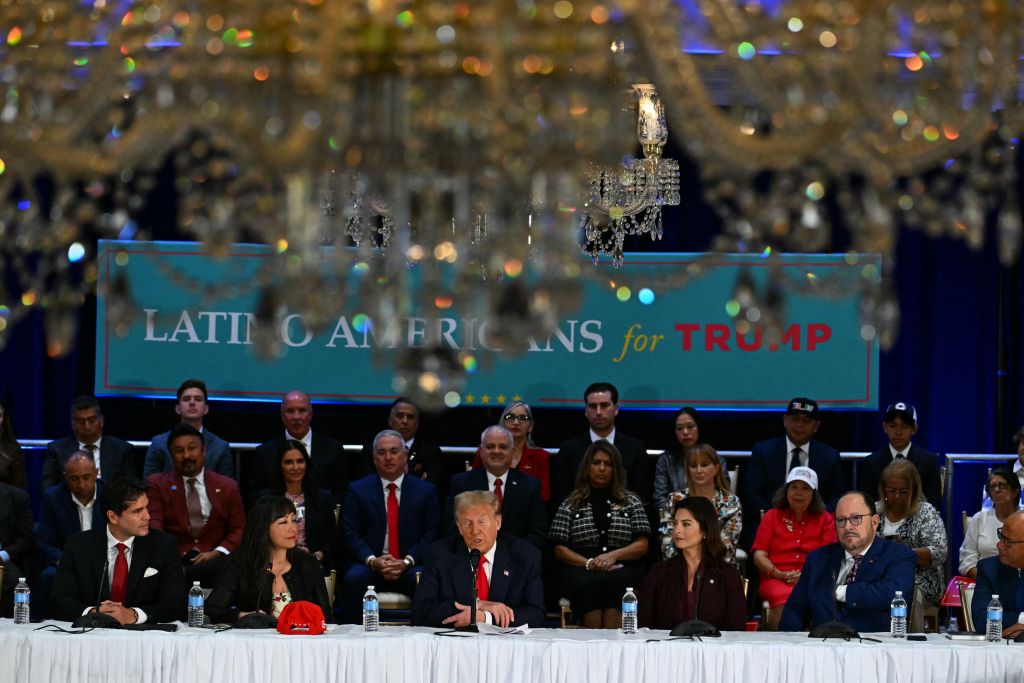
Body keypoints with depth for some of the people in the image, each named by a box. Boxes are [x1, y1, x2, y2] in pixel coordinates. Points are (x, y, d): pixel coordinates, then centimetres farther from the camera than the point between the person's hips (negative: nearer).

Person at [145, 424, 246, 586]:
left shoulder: (227, 487, 19)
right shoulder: (157, 484, 17)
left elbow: (239, 530, 13)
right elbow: (153, 524, 4)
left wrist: (217, 553, -8)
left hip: (213, 560, 3)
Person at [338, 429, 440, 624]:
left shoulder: (425, 491, 11)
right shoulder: (358, 490, 12)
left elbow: (432, 534, 3)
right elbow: (350, 533, 3)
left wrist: (407, 562, -13)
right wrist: (372, 560, -15)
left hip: (411, 567, 0)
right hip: (370, 565, 0)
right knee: (353, 579, -32)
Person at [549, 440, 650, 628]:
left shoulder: (631, 502, 20)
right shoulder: (571, 504, 18)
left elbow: (642, 546, 12)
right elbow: (560, 550, 10)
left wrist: (613, 555, -7)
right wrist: (589, 563, -8)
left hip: (621, 570, 0)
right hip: (580, 570, 0)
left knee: (616, 581, -37)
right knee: (587, 584, -37)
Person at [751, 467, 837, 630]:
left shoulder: (824, 519, 19)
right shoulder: (772, 516, 20)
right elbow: (759, 556, 12)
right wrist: (779, 574, -7)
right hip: (776, 580, 0)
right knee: (784, 599, -38)